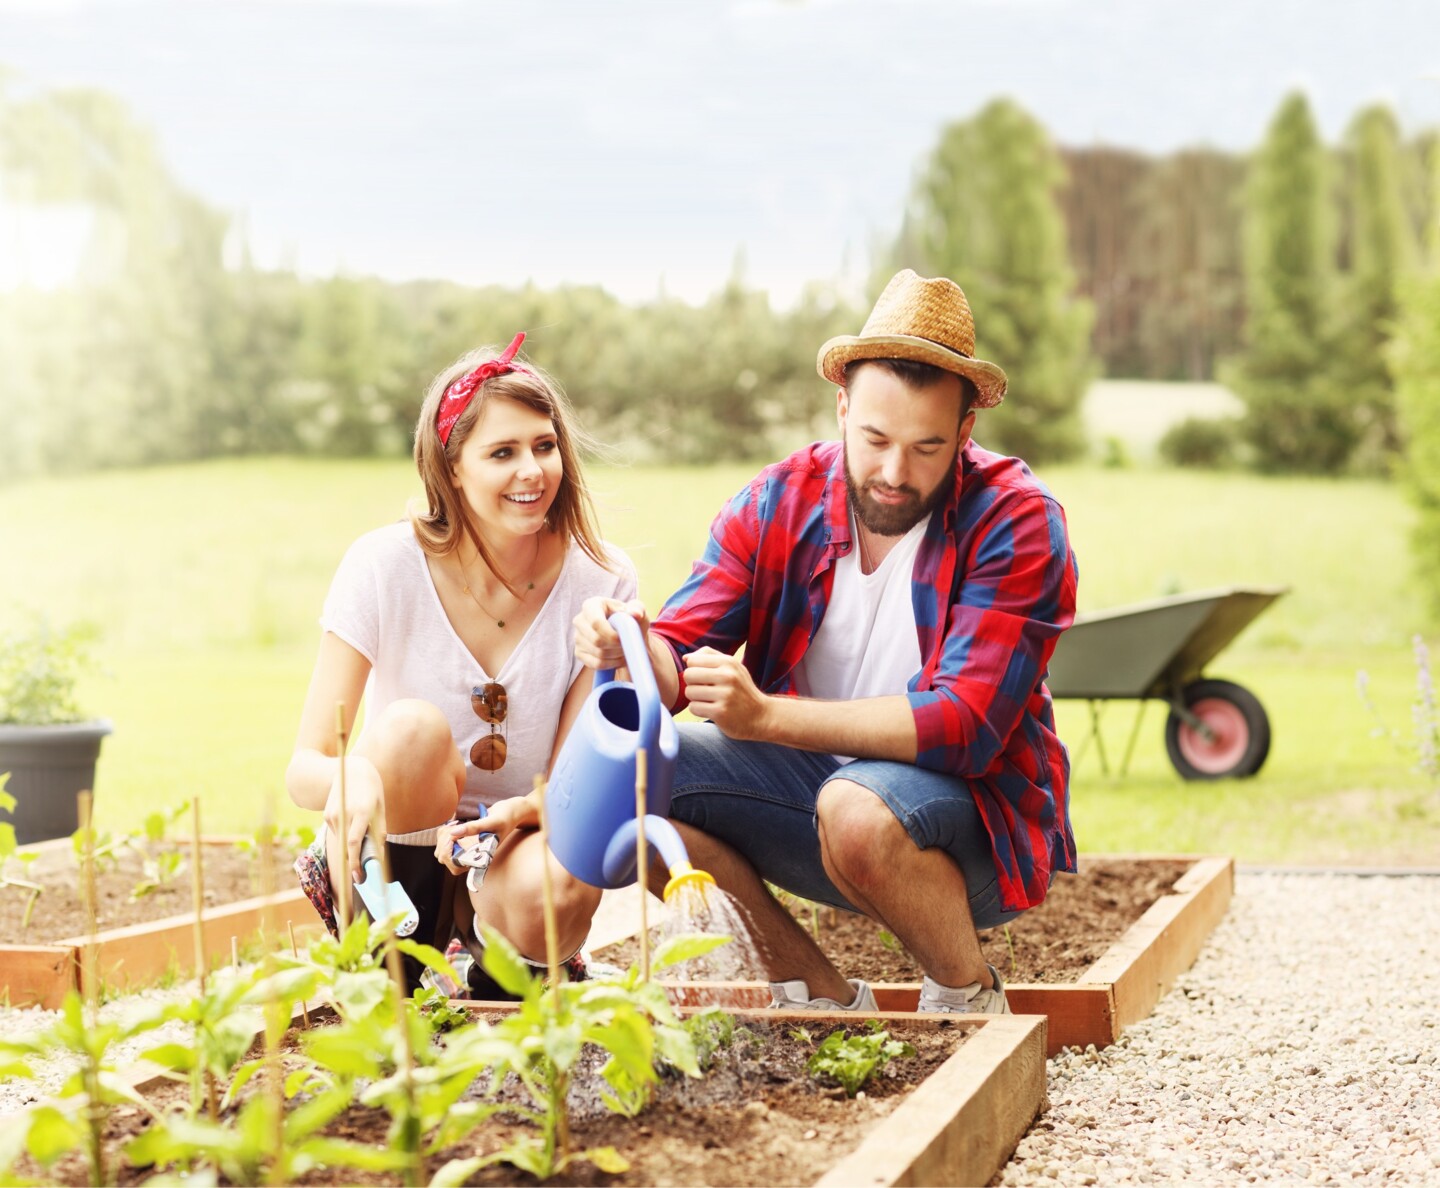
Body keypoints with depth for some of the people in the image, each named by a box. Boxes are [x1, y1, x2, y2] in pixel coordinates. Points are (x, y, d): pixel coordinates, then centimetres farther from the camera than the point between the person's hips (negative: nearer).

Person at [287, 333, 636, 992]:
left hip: (513, 850, 1)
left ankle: (487, 964, 1)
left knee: (558, 888, -35)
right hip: (387, 864, -1)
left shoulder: (600, 581, -9)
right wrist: (351, 776, -41)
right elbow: (304, 768, -17)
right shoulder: (385, 566, -14)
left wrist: (518, 811, -32)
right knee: (413, 728, -31)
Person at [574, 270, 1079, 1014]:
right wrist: (634, 649, -34)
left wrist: (766, 716, -36)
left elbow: (964, 725, -26)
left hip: (976, 819, -5)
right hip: (812, 780, 5)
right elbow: (681, 658, -7)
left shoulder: (1016, 525, -17)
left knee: (858, 806, -37)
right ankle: (821, 999, -3)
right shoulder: (776, 504, -4)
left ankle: (969, 1000, -6)